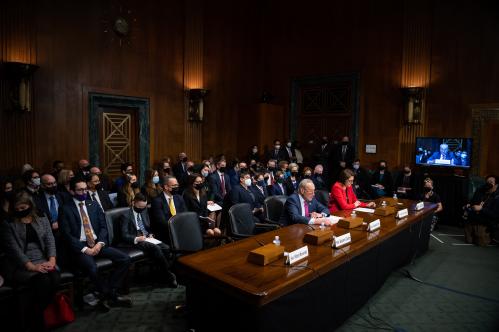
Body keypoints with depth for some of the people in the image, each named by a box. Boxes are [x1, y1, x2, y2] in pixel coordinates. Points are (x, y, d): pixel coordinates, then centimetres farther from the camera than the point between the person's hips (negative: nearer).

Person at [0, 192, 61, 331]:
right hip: (21, 265, -3)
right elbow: (14, 248, -7)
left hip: (43, 261, 3)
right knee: (43, 280, -31)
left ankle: (37, 314, -8)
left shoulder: (42, 220, 14)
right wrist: (31, 266, -19)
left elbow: (50, 241, 6)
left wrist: (52, 260, -12)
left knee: (55, 278, -28)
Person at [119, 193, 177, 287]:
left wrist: (150, 234, 3)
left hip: (147, 238, 6)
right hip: (136, 241, -6)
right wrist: (137, 239, -25)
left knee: (166, 248, -21)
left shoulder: (144, 212, 14)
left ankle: (163, 276, -9)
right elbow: (124, 235, -9)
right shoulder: (126, 215, -5)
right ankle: (169, 276, -20)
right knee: (156, 248, -31)